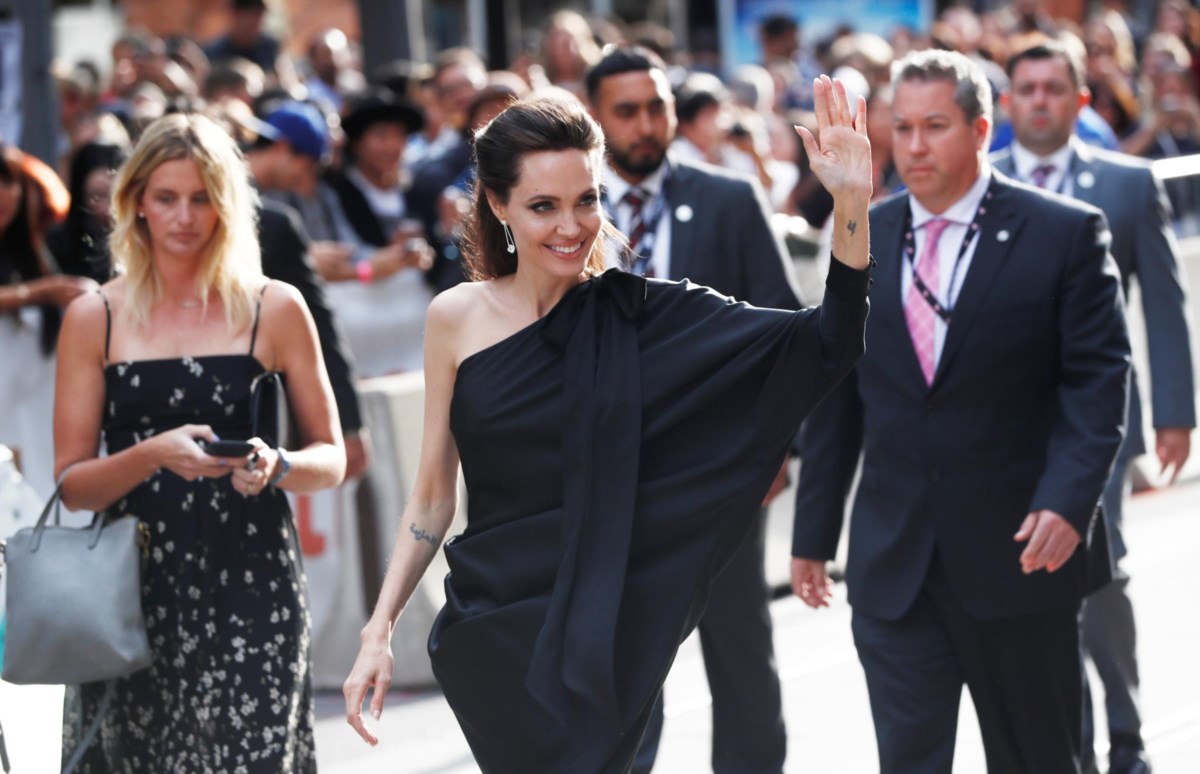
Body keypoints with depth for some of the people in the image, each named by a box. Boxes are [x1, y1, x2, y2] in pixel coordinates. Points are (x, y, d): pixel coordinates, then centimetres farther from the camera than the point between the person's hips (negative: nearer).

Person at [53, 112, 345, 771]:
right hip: (135, 589, 1)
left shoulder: (275, 309, 7)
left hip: (250, 579, -1)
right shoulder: (95, 319, 7)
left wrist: (276, 468, -11)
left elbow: (330, 458, 10)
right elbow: (71, 483, 4)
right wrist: (152, 455, -15)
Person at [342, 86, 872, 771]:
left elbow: (825, 346, -11)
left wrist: (854, 205, -23)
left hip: (600, 637, -1)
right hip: (489, 633, 1)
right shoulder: (459, 319, 0)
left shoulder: (643, 315, -4)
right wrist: (379, 634, 3)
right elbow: (433, 497, 7)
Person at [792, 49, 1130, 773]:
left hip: (1020, 551, -2)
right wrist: (814, 532, 11)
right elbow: (836, 399, 11)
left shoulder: (1065, 233, -4)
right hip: (893, 567, 3)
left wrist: (1068, 502, -20)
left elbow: (1098, 380, -7)